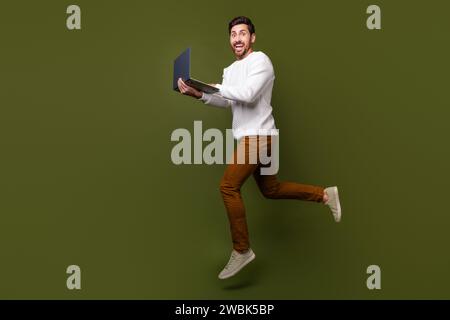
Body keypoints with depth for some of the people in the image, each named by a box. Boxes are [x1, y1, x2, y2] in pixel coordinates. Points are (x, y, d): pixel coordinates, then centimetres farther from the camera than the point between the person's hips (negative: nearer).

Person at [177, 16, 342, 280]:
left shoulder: (260, 60, -9)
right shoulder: (231, 69, 18)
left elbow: (248, 94, -24)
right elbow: (226, 102, 15)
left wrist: (218, 86, -11)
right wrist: (198, 94, 1)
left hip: (258, 136, -10)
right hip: (249, 137, 10)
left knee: (228, 187, -16)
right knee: (271, 190, 16)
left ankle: (241, 251, -7)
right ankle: (325, 194, 26)